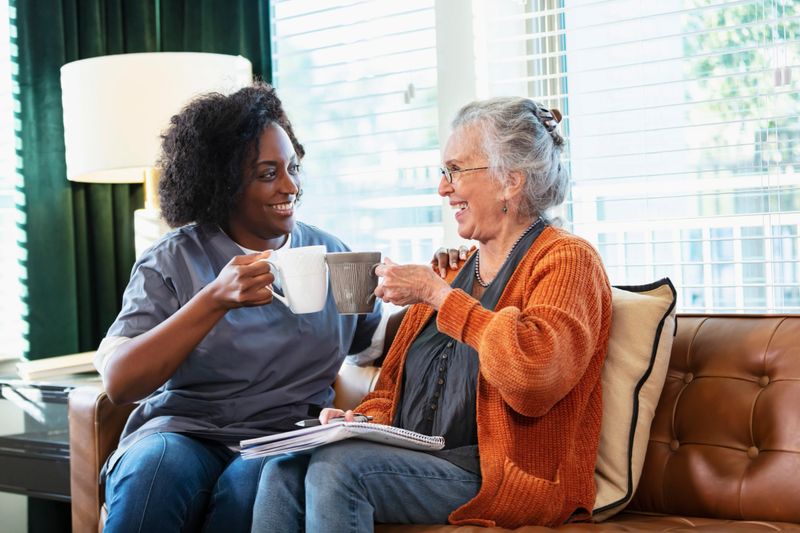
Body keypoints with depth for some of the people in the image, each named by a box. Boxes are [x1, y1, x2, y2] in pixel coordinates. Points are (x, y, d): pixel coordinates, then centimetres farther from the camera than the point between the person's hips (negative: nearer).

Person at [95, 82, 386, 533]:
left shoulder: (330, 256, 12)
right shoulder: (173, 261, 1)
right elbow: (119, 382, -10)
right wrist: (216, 300, -21)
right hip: (183, 432, -1)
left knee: (251, 484, -33)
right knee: (154, 468, -35)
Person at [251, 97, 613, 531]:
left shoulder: (567, 260, -4)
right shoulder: (450, 268, 20)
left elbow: (535, 376, -25)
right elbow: (396, 388, 22)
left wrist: (439, 295, -15)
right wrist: (361, 419, -2)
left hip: (511, 477, -7)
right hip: (417, 462, 7)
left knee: (336, 466, -28)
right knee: (284, 469, -19)